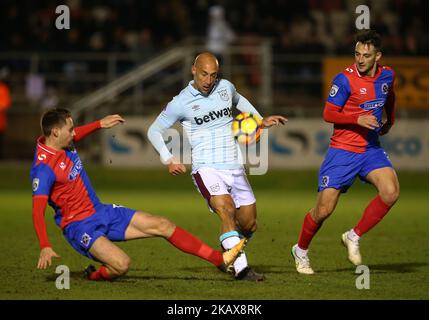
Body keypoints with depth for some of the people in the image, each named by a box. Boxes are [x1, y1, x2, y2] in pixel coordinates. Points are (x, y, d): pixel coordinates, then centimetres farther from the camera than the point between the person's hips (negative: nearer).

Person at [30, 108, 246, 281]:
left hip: (100, 211, 9)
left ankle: (220, 260, 11)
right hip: (79, 226, -9)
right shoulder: (44, 168, -25)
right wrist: (45, 247, -41)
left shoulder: (62, 143, 1)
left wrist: (100, 124, 31)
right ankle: (94, 275, 5)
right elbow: (38, 210, -31)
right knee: (121, 264, -31)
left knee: (162, 225, 5)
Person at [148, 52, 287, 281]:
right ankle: (241, 268, -35)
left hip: (234, 168, 5)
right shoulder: (181, 103, -4)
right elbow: (154, 131, 4)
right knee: (227, 210, -30)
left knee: (249, 225, 5)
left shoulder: (226, 88, 8)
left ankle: (228, 250, 36)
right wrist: (168, 159, -9)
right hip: (206, 169, -5)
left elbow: (239, 100, 33)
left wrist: (261, 121, 24)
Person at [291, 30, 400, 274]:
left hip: (371, 149, 4)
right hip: (343, 151, -4)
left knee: (391, 192, -21)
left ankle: (354, 237, -2)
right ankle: (301, 250, 23)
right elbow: (328, 114, -14)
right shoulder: (345, 79, -14)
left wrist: (390, 121, 28)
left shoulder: (387, 75, 3)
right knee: (324, 209, -5)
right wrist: (358, 119, -26)